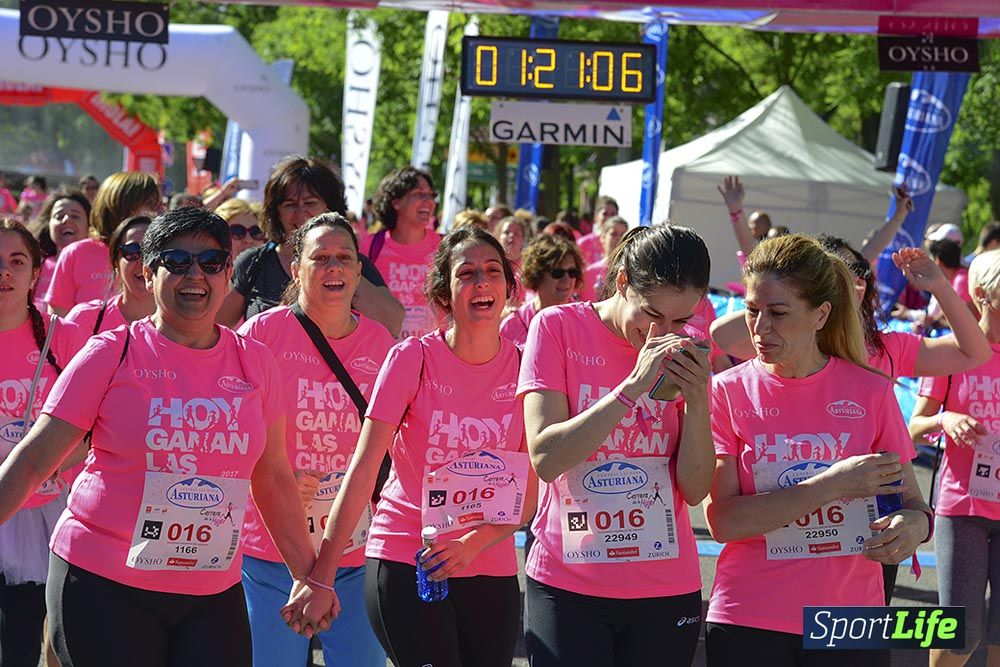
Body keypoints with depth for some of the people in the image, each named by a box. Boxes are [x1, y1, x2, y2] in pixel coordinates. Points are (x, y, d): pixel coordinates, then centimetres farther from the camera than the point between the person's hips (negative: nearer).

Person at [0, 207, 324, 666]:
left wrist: (307, 573, 19)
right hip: (104, 588, -3)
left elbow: (272, 479, 16)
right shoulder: (112, 354, -2)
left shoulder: (254, 362, 7)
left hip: (213, 595, 3)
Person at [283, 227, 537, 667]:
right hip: (404, 564, -3)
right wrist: (321, 578, -15)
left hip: (491, 571, 3)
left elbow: (529, 495, 1)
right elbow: (362, 470, -10)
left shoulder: (523, 367, 0)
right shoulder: (413, 359, -8)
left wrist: (472, 544, -17)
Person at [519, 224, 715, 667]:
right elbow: (545, 459, -15)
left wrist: (697, 400, -14)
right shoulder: (557, 327, -4)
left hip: (667, 592, 3)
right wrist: (633, 388, -20)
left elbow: (695, 490, 0)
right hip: (567, 586, -3)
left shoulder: (682, 352, 4)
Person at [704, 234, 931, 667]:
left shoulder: (871, 392, 0)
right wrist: (832, 485, -18)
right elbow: (722, 520, -13)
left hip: (851, 624, 2)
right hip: (749, 626, -1)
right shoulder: (727, 392, -3)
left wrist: (914, 525, -16)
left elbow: (911, 502, 8)